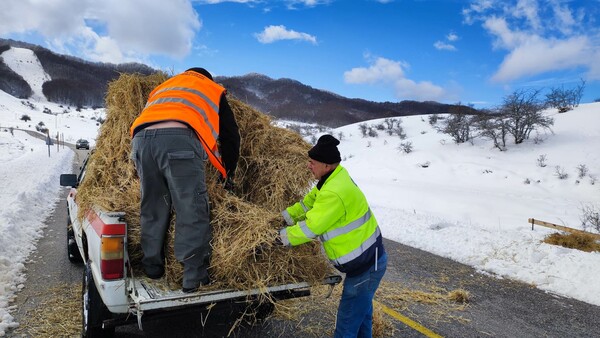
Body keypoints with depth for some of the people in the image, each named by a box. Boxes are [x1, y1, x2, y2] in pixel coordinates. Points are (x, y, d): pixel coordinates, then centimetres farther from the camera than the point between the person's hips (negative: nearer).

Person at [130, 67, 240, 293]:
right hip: (178, 139, -5)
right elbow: (230, 134, 25)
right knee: (192, 213, -2)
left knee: (152, 210, 16)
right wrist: (227, 173, 35)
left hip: (141, 138, 5)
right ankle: (195, 279, -2)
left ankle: (152, 270, 25)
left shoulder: (162, 87, 42)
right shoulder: (212, 90, 30)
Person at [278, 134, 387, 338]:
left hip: (365, 266, -10)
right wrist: (284, 217, 6)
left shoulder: (334, 194, -30)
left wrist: (283, 237, -9)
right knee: (361, 309, 28)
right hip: (369, 258, 10)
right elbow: (309, 202, 12)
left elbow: (311, 227, -23)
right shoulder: (337, 176, 2)